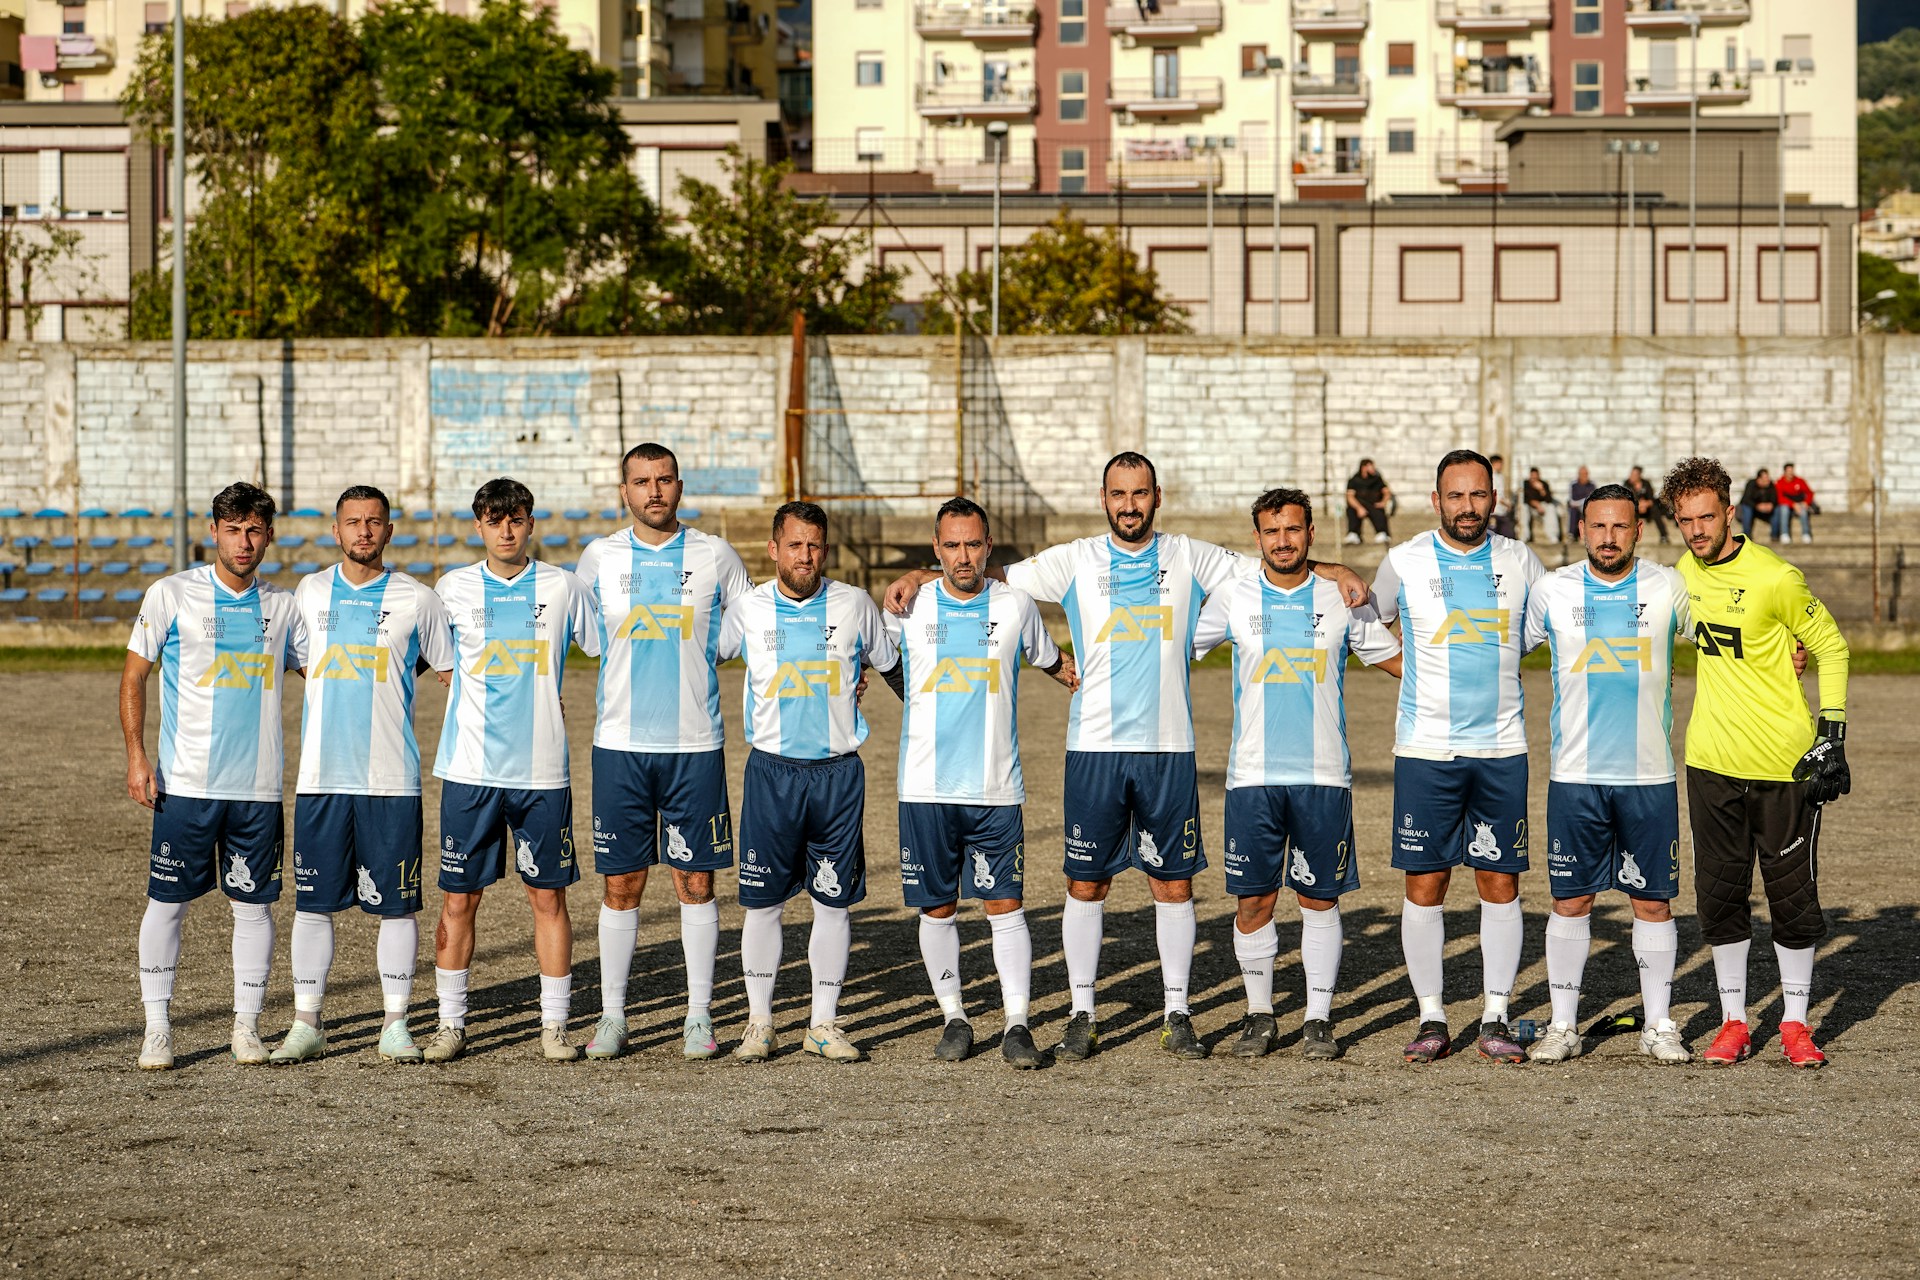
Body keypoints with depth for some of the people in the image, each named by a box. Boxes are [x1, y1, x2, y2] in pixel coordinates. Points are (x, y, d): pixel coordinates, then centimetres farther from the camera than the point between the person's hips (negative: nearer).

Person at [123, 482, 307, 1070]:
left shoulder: (282, 606, 8)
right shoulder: (172, 594, 0)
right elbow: (133, 675, 2)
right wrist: (136, 755, -7)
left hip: (258, 786, 2)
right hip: (184, 782, -2)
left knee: (252, 904, 5)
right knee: (166, 902, 0)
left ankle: (247, 1026, 15)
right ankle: (157, 1026, 10)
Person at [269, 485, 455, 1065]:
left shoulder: (417, 599, 3)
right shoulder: (309, 593, 10)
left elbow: (453, 674, 8)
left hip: (393, 778, -2)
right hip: (320, 776, 2)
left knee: (396, 904, 1)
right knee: (313, 901, 3)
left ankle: (396, 1023, 10)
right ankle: (306, 1023, 10)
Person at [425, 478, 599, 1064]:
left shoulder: (563, 587, 3)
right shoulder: (454, 589, 5)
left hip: (543, 769, 0)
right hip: (470, 768, 0)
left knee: (548, 895, 3)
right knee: (458, 898, 2)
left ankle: (555, 1024, 11)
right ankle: (451, 1022, 13)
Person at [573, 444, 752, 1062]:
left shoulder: (714, 556, 3)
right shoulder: (599, 557, 5)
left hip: (696, 745, 0)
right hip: (620, 744, 1)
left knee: (696, 881, 3)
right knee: (621, 884, 3)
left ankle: (699, 1015, 11)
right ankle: (612, 1016, 12)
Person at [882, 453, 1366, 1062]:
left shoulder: (1190, 558, 7)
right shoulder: (1075, 561, 6)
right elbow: (995, 579, 8)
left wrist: (1334, 572, -4)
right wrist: (921, 577, -4)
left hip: (1169, 747, 0)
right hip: (1093, 745, 0)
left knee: (1174, 881, 4)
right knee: (1086, 882, 2)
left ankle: (1176, 1013, 15)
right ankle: (1082, 1014, 12)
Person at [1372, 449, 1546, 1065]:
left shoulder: (1519, 562, 6)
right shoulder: (1404, 562, 1)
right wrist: (1412, 673, 6)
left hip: (1502, 749, 1)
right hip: (1425, 750, -1)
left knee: (1501, 882, 2)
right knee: (1424, 883, -1)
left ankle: (1495, 1019, 10)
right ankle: (1431, 1019, 8)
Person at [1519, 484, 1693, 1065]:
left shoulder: (1668, 588, 2)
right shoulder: (1550, 591, 3)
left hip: (1649, 776, 0)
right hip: (1575, 776, 0)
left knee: (1652, 902, 4)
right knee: (1570, 901, 3)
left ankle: (1659, 1024, 15)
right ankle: (1564, 1026, 12)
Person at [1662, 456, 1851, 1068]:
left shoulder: (1775, 577, -13)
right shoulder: (1686, 572, 5)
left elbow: (1832, 647, -5)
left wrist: (1832, 736, -10)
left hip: (1783, 764, -5)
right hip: (1712, 763, 5)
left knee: (1792, 893, 2)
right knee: (1719, 893, 7)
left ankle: (1795, 1022, 14)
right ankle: (1733, 1021, 17)